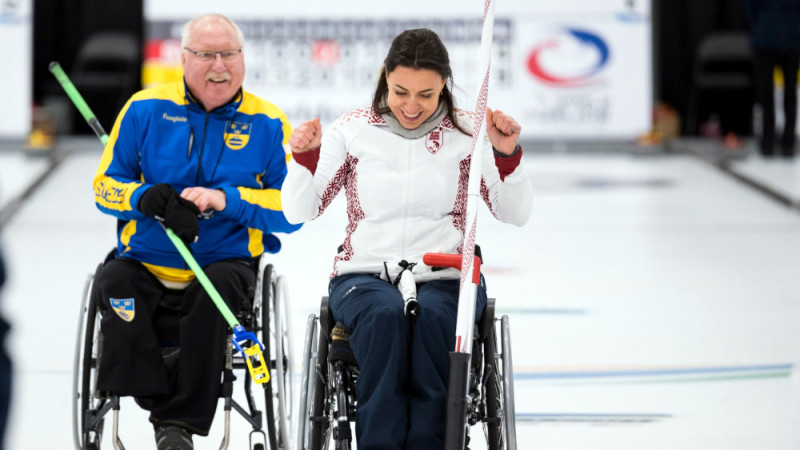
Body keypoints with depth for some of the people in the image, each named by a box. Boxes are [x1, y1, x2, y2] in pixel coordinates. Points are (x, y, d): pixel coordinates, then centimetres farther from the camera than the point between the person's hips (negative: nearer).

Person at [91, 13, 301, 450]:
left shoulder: (268, 123, 4)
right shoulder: (145, 108, 6)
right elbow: (105, 186, 7)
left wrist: (226, 200, -15)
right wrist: (149, 198, -15)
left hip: (226, 261, -1)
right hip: (145, 260, 1)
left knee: (216, 289, -34)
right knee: (113, 284, -30)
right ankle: (164, 401, -23)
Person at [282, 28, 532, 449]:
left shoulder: (466, 132, 4)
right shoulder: (354, 129, 4)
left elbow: (515, 213, 0)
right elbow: (299, 210, 5)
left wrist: (507, 154, -15)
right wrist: (305, 156, -12)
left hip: (444, 277, 0)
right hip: (363, 274, 0)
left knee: (431, 316, -35)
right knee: (385, 314, -35)